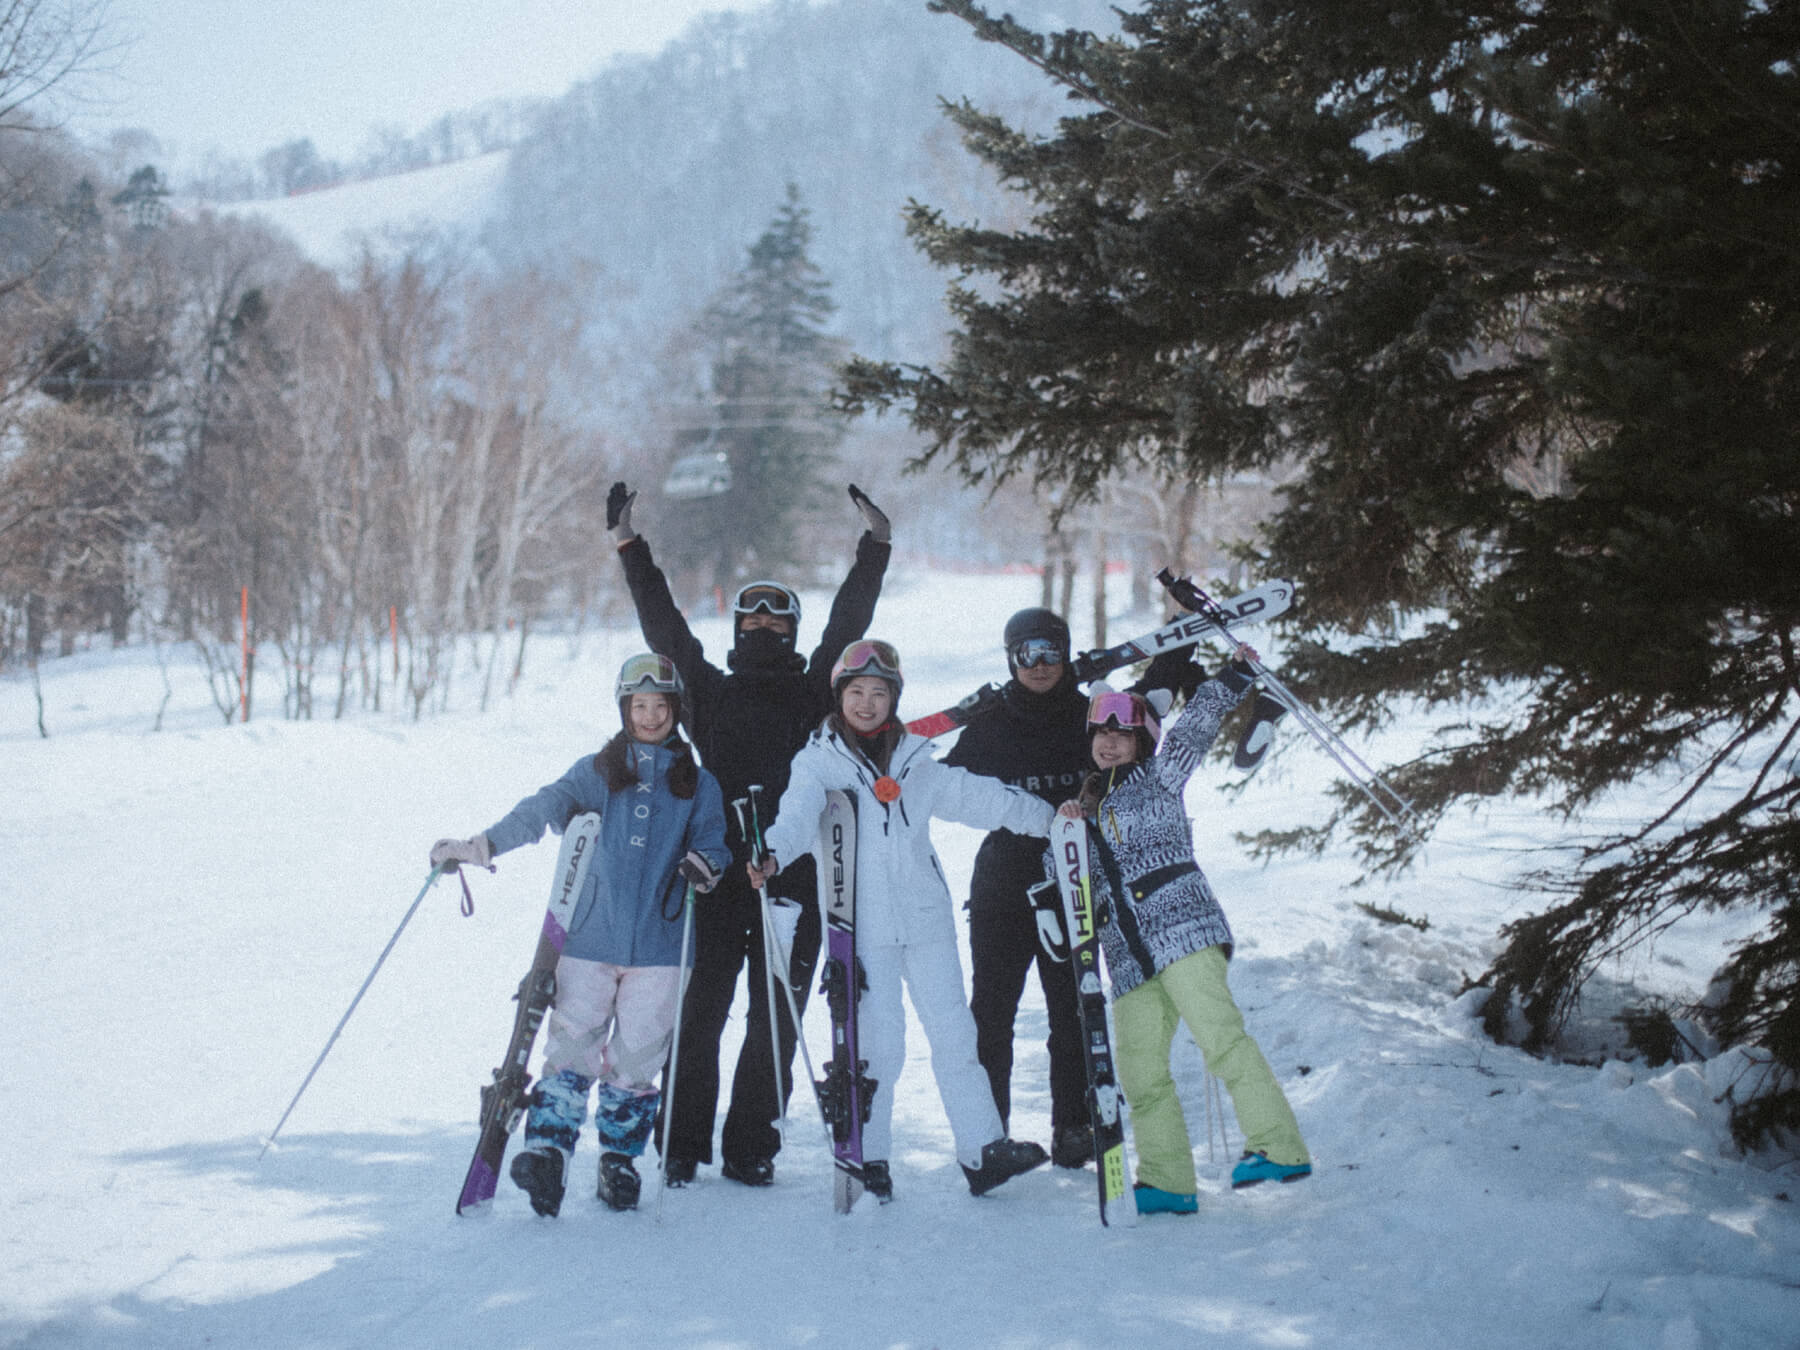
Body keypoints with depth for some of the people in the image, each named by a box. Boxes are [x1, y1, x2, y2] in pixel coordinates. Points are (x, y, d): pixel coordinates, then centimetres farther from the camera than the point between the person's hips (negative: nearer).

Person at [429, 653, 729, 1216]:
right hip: (591, 936, 0)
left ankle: (620, 1160, 16)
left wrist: (704, 863, -17)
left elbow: (711, 839, 8)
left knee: (637, 1057, 1)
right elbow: (545, 809, -4)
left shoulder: (697, 784, 12)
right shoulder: (597, 772, 9)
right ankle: (547, 1153, -10)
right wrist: (481, 845, -19)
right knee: (572, 1044, -9)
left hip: (657, 943, 0)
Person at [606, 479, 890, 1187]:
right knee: (699, 1011, 2)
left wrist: (876, 546, 8)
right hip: (716, 870, 0)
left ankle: (751, 1148, 12)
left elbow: (847, 625, 11)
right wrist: (631, 548, 7)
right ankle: (684, 1147, 12)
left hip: (792, 877, 0)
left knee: (776, 1020, 3)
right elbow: (664, 625, 10)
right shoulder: (711, 691, 12)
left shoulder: (812, 693, 12)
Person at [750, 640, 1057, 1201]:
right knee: (878, 1042, -4)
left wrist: (1047, 816, 15)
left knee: (953, 1031, 3)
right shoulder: (818, 760, 2)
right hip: (863, 924, -3)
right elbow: (799, 815, -14)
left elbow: (976, 796, 17)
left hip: (925, 915, 3)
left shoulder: (915, 760, 12)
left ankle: (983, 1150, 8)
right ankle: (869, 1160, 10)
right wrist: (773, 854, -34)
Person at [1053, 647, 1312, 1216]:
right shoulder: (1088, 807, 24)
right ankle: (1168, 1183, 2)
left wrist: (1233, 676, -2)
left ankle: (1279, 1147, -23)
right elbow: (1059, 877, 18)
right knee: (1138, 1067, -1)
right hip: (1130, 956, 6)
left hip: (1182, 926, -6)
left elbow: (1194, 727, 5)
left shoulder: (1158, 779, 12)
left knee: (1219, 1035, -20)